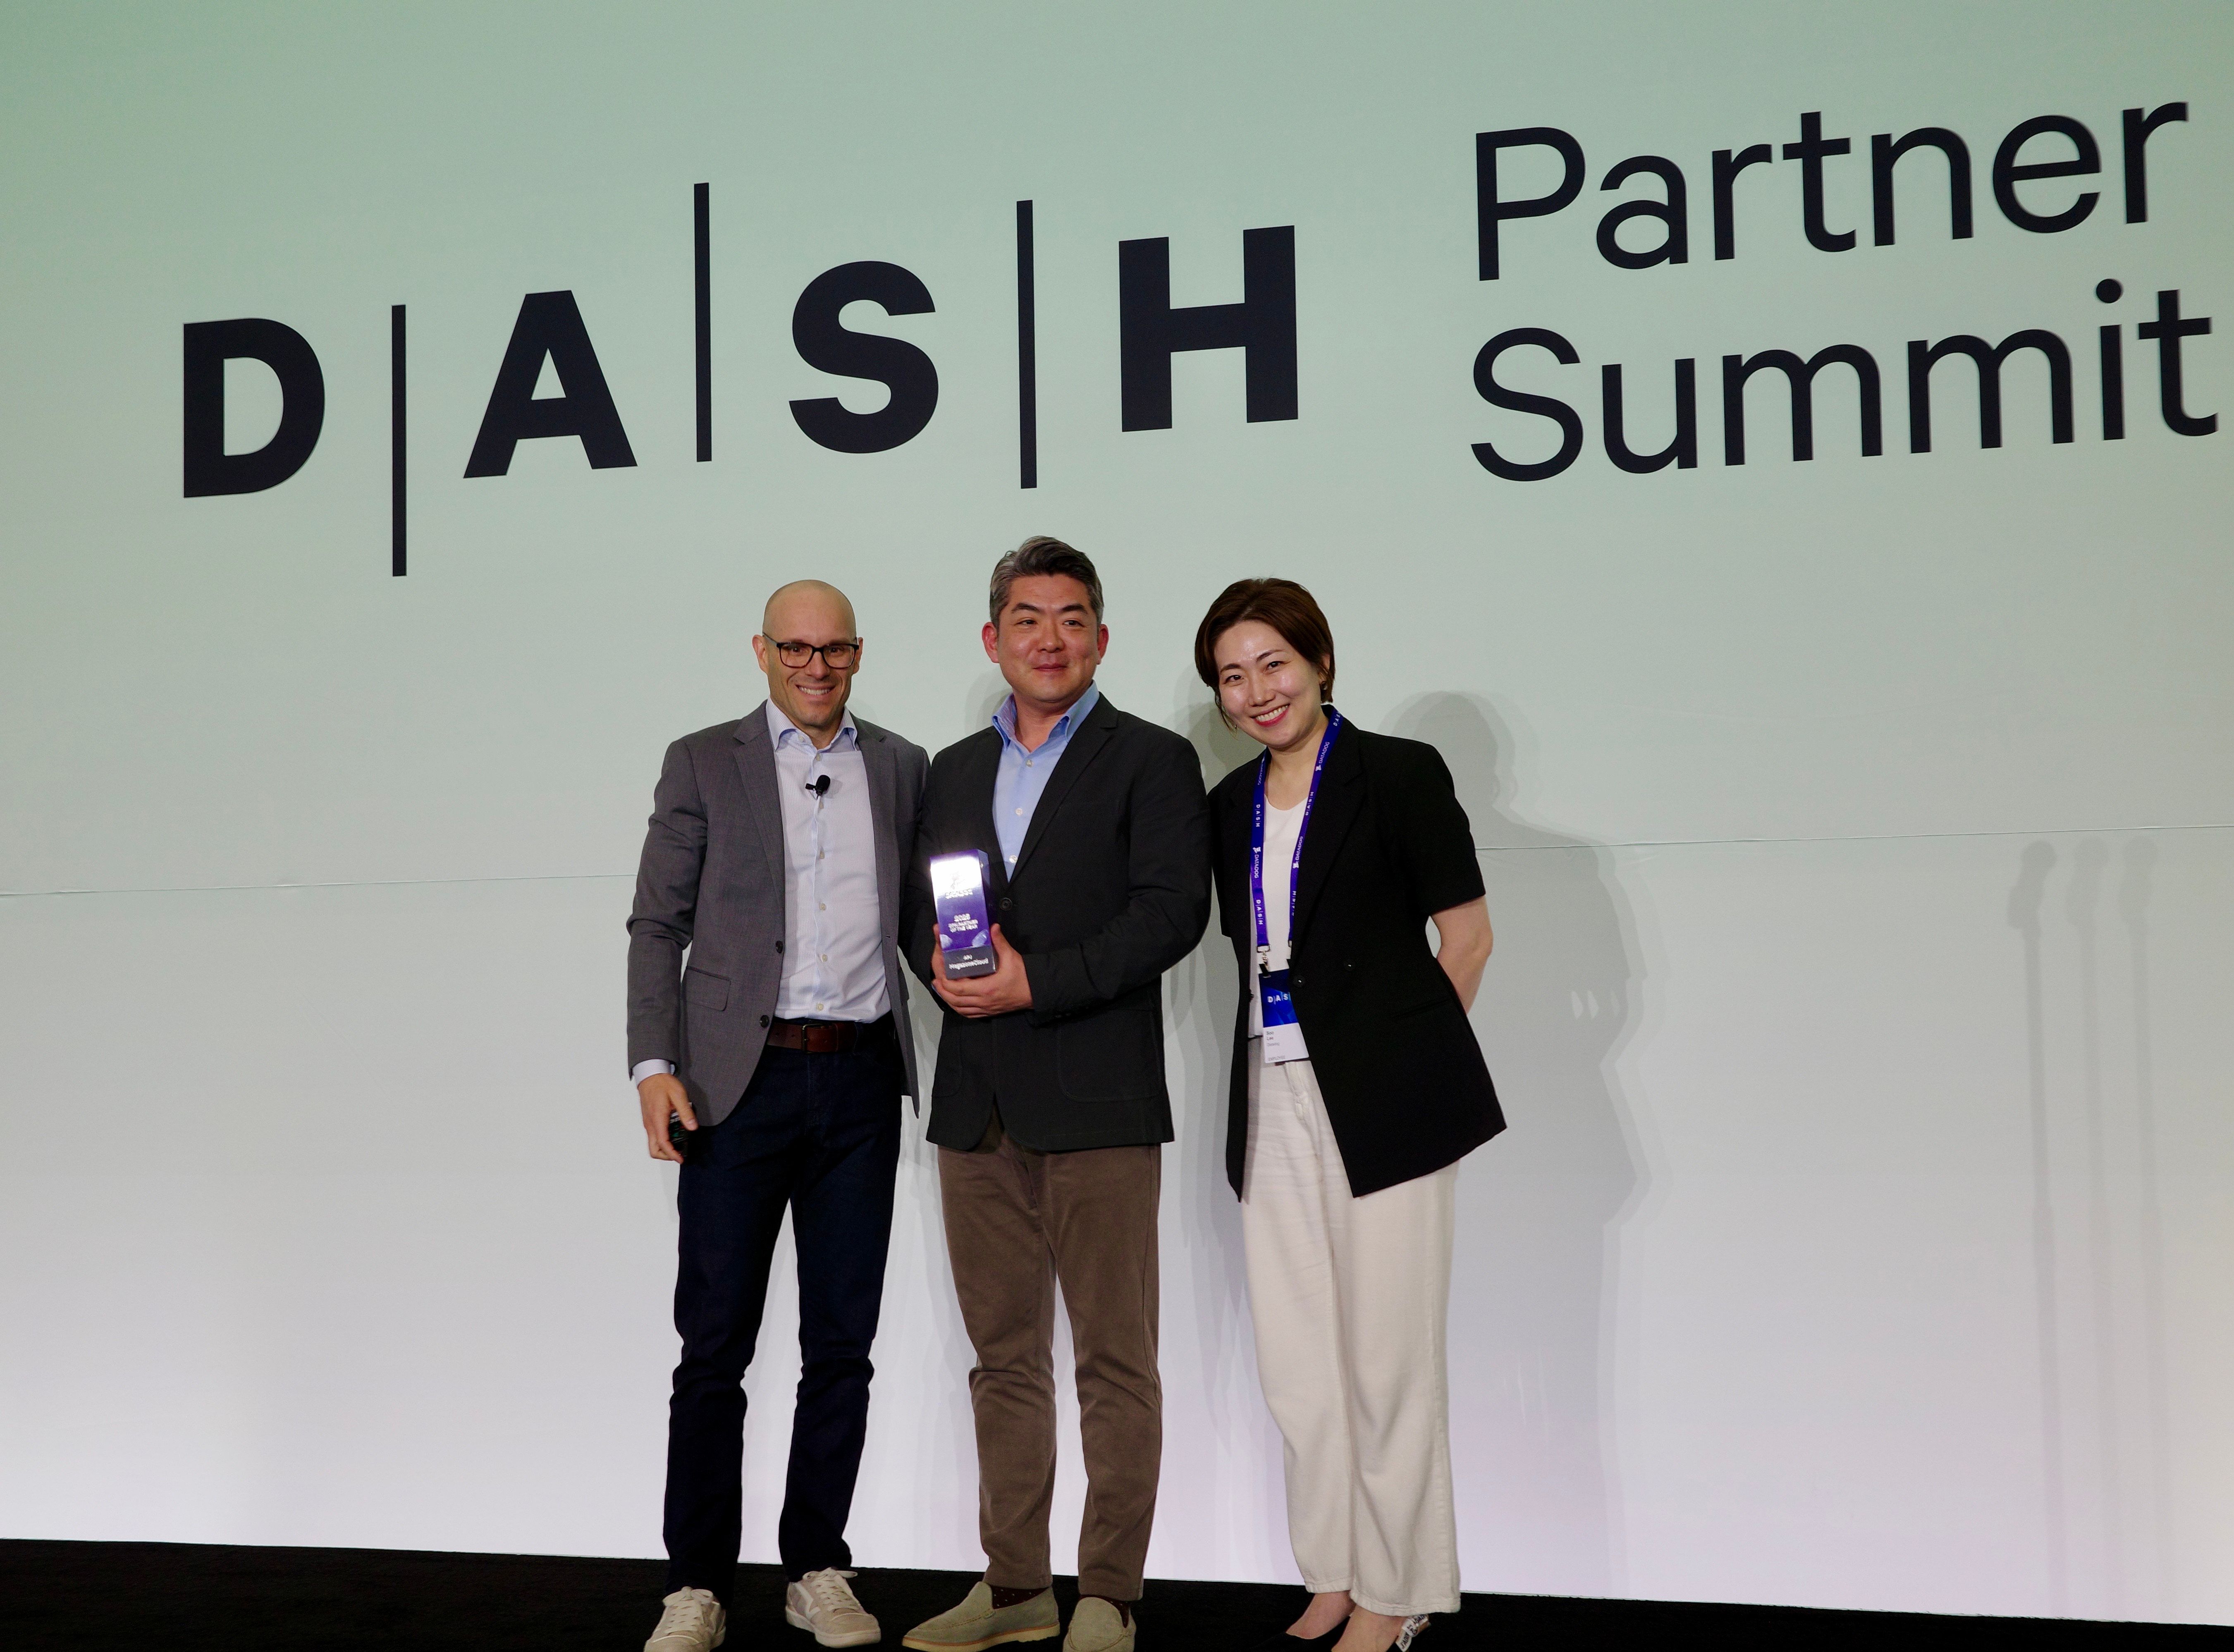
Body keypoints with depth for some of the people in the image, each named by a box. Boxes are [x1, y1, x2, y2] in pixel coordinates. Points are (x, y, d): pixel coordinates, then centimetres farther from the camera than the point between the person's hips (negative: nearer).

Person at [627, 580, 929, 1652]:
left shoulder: (900, 768, 13)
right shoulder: (703, 764, 6)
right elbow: (657, 926, 1)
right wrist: (654, 1066, -9)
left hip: (861, 1081, 3)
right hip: (739, 1079, -2)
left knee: (842, 1342, 7)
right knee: (715, 1344, 1)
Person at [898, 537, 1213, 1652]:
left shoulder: (1152, 761, 0)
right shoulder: (954, 771, 18)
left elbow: (1172, 911, -10)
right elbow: (919, 903, 17)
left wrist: (1037, 980, -17)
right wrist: (940, 964, -6)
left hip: (1097, 1100, -5)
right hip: (978, 1105, 5)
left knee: (1114, 1360, 0)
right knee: (1004, 1354, 12)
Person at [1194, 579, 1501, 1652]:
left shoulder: (1400, 775, -4)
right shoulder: (1231, 804, 13)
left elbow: (1465, 934, -2)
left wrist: (1410, 1054, 4)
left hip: (1378, 1102, -6)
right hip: (1273, 1099, 6)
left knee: (1387, 1354, 0)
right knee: (1296, 1359, 10)